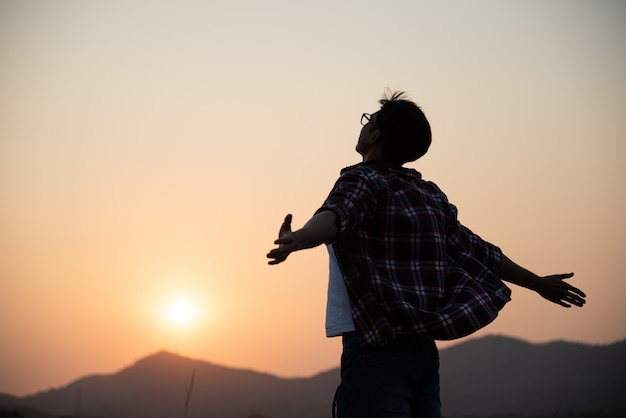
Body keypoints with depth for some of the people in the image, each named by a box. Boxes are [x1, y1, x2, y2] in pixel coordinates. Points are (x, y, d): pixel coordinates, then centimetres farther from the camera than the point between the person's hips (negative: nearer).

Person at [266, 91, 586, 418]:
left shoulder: (362, 179, -5)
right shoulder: (430, 195, 15)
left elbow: (334, 218, -27)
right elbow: (476, 251, 21)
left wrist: (295, 239, -47)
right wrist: (538, 283, 34)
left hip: (374, 348, -7)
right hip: (423, 351, 7)